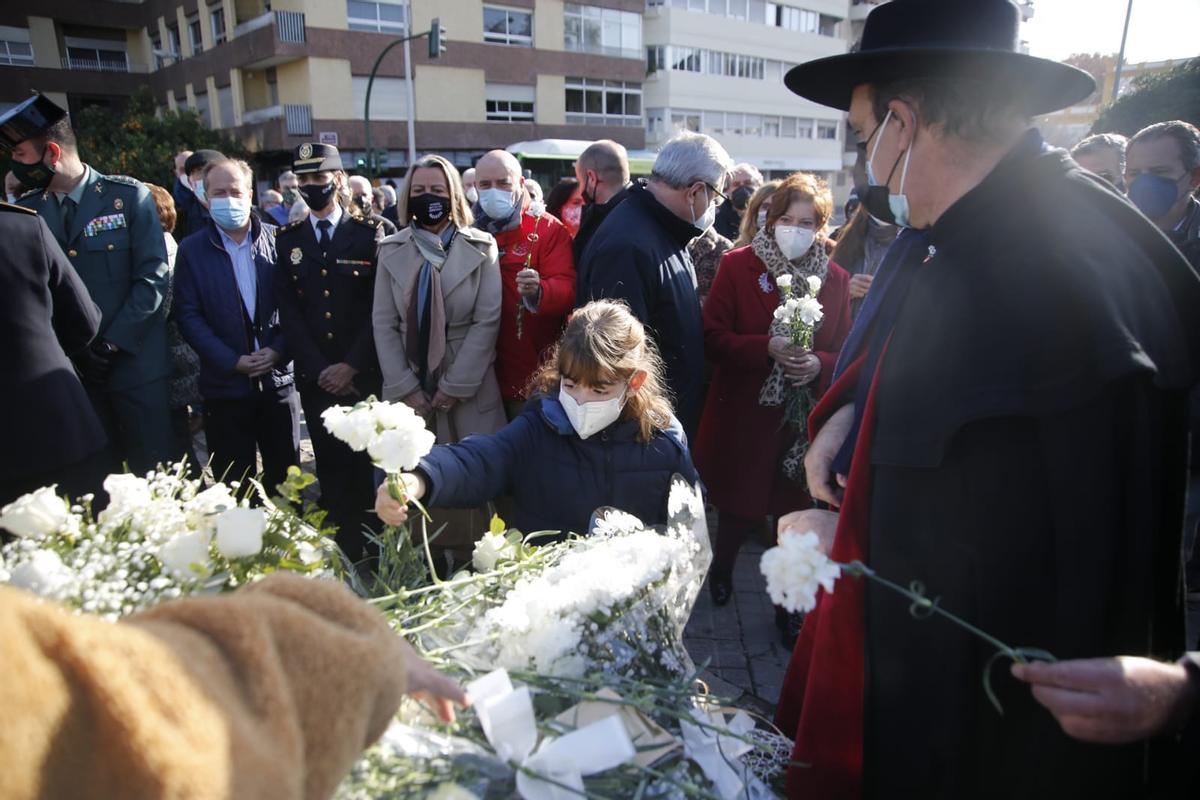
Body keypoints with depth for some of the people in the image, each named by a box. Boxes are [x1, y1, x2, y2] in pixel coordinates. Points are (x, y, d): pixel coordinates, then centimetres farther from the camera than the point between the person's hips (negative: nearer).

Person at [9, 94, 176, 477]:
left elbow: (152, 278, -7)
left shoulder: (129, 196, -2)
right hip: (68, 368, 4)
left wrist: (112, 343, -12)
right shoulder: (27, 209, 8)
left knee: (157, 472, 0)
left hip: (133, 360, -3)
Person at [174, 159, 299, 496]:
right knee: (236, 485, 7)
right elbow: (188, 315, -2)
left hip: (277, 377, 1)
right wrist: (232, 361, -11)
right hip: (225, 384, -1)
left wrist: (279, 350, -10)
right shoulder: (192, 249, 1)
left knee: (284, 475, 10)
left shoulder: (276, 240, 2)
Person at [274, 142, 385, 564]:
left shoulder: (368, 234, 3)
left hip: (363, 374, -2)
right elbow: (288, 311, 5)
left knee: (365, 464, 1)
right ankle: (345, 550, 12)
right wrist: (318, 369, -5)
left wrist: (351, 365, -9)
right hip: (315, 377, 2)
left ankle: (372, 548, 14)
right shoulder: (287, 239, 10)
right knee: (331, 467, 3)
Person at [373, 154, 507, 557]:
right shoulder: (392, 251, 8)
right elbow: (384, 324, 4)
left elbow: (487, 321, -5)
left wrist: (454, 386, -10)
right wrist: (407, 388, -6)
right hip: (409, 391, 2)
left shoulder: (481, 248, 0)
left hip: (468, 390, -2)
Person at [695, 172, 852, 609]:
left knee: (794, 511, 10)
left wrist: (819, 364, -14)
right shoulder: (737, 265, -3)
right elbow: (712, 338, -7)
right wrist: (767, 348, -21)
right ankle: (721, 567, 40)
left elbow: (845, 353, 8)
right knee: (742, 509, 8)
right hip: (744, 415, -2)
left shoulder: (836, 279, 5)